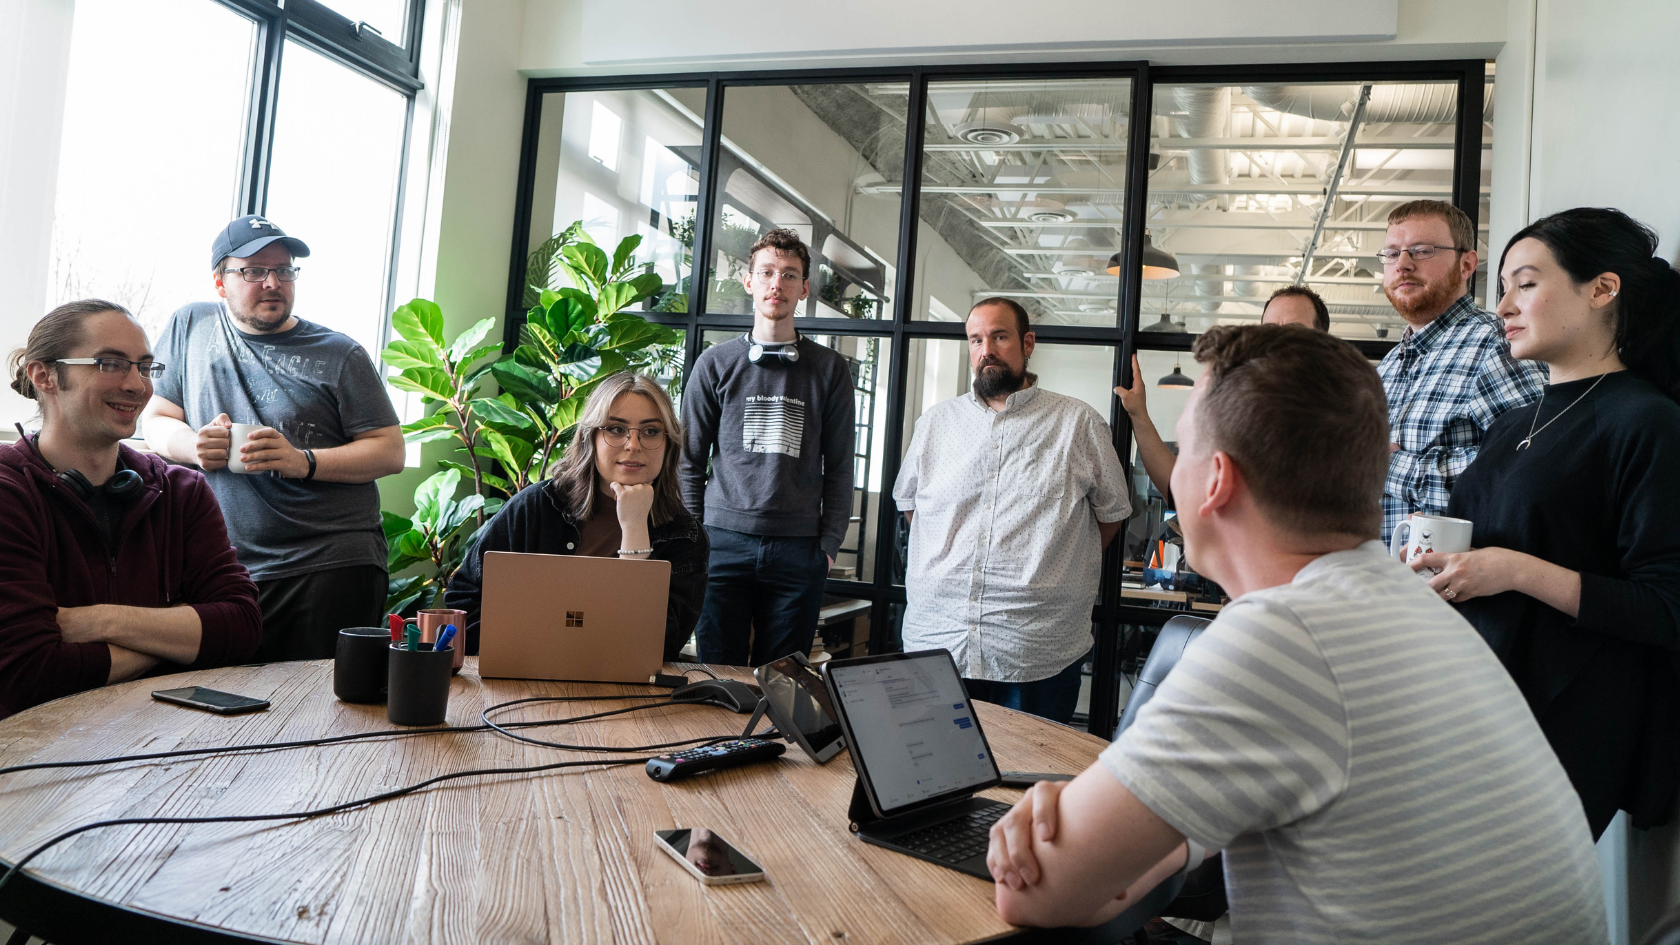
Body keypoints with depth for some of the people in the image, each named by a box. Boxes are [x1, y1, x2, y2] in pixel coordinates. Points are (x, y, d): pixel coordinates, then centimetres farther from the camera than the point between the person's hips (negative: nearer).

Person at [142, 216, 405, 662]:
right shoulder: (190, 326, 13)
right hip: (224, 570, 3)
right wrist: (193, 446, -6)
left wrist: (305, 462, -15)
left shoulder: (339, 354, 3)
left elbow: (391, 451, 0)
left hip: (332, 564, -2)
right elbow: (156, 420, 17)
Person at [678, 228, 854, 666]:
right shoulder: (715, 363, 7)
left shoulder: (830, 369, 7)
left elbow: (839, 468, 7)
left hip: (799, 550, 0)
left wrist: (829, 544, 1)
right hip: (724, 542, 0)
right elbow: (689, 460, 9)